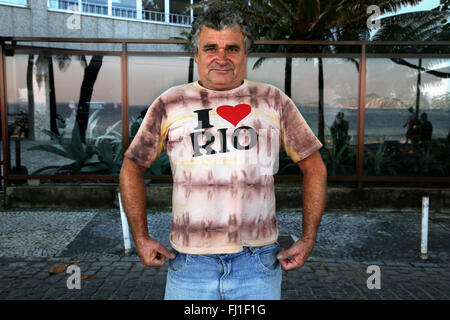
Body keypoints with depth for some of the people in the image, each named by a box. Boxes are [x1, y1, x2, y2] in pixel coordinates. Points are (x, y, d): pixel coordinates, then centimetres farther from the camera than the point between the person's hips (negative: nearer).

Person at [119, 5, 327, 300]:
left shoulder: (274, 101, 4)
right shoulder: (169, 104, 3)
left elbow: (314, 167, 8)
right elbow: (132, 167, 10)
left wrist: (308, 239, 4)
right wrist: (141, 238, 6)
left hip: (258, 264, 1)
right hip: (189, 263, 0)